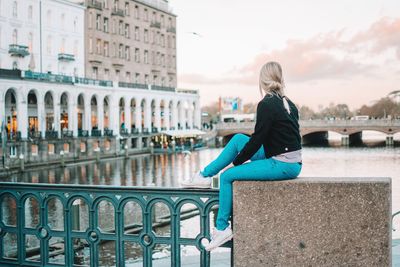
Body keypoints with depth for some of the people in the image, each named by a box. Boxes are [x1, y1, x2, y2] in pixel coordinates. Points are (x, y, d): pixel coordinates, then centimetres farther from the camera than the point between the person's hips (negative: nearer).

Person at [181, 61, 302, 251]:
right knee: (238, 139, 12)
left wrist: (236, 161, 1)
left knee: (227, 176, -5)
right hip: (290, 162, 9)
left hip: (284, 166, -9)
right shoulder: (289, 104, 12)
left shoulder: (266, 105, -14)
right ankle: (205, 175, 17)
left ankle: (222, 228, 3)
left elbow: (257, 139, -12)